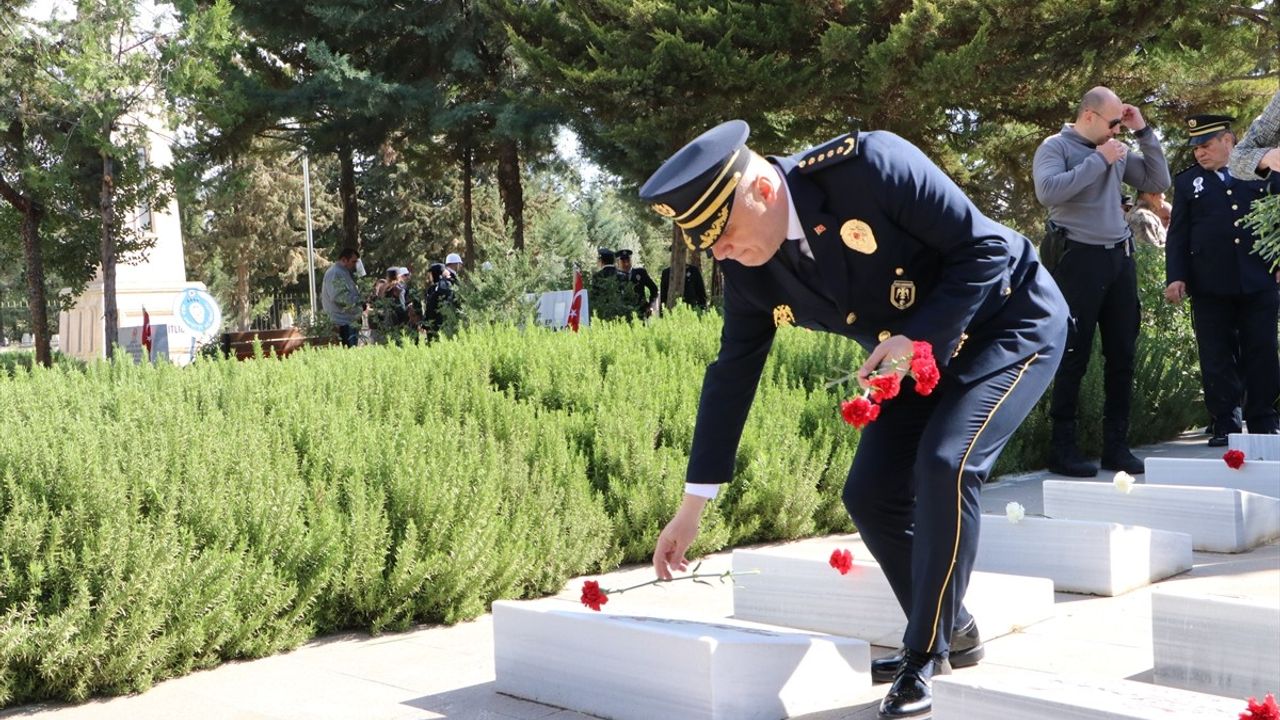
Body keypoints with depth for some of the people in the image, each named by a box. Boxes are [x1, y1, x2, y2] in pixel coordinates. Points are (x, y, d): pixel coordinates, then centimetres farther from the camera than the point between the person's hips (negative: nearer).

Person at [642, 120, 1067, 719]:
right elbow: (732, 373, -3)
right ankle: (952, 633, 20)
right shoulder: (747, 268, -12)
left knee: (945, 463, -25)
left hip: (1010, 321, -7)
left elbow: (986, 247, -25)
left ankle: (925, 654, -10)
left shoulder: (869, 166, -32)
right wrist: (693, 504, -1)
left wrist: (919, 336, -33)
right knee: (870, 494, 0)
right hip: (921, 353, 7)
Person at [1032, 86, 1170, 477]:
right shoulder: (1056, 147, -3)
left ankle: (1116, 445, 16)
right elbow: (1048, 191, -20)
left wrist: (1144, 132, 9)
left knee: (1122, 354, 7)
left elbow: (1158, 182, 16)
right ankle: (1063, 448, 4)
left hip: (1119, 257, 6)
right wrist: (1098, 160, -14)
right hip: (1080, 258, -6)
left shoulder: (1116, 151, 14)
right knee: (1074, 355, -3)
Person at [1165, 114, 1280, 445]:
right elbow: (1178, 233, 7)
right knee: (1216, 359, 1)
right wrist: (1175, 277, -3)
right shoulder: (1187, 182, 11)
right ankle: (1224, 425, 8)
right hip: (1210, 286, 0)